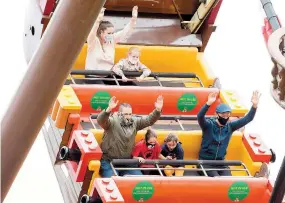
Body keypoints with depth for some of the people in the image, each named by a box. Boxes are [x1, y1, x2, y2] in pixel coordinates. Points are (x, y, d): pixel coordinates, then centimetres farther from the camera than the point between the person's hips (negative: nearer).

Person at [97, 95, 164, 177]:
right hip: (109, 161, -5)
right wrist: (109, 109, -51)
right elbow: (100, 120, -30)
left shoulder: (135, 122, 6)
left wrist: (158, 110, -17)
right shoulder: (112, 122, -12)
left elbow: (149, 120, 2)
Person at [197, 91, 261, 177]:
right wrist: (208, 103, -48)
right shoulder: (209, 125, -9)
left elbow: (247, 119, -3)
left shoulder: (230, 126, 3)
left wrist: (254, 105, -20)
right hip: (206, 161, -4)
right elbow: (200, 117, -31)